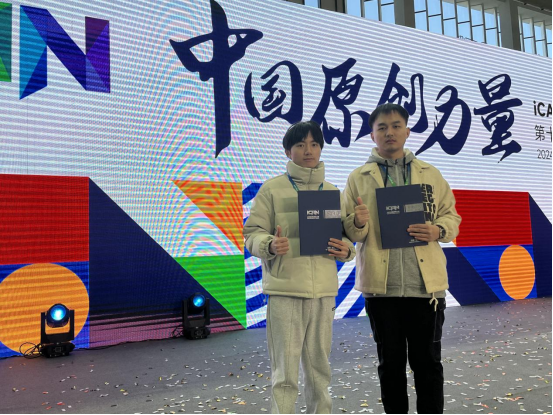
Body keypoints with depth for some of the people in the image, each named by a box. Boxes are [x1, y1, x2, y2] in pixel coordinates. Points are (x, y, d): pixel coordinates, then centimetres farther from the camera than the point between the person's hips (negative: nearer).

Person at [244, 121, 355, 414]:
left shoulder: (332, 192, 13)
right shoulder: (272, 189, 2)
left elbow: (345, 235, 16)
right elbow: (252, 233, 0)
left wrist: (345, 250, -6)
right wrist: (270, 245, -21)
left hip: (324, 290, 4)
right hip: (285, 288, -3)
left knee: (319, 365, 13)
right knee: (285, 371, 1)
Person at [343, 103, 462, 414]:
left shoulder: (430, 174, 10)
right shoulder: (358, 178, 6)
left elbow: (452, 216, 12)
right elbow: (350, 232, 5)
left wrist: (438, 231, -10)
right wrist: (358, 223, -19)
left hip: (426, 283, 0)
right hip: (381, 284, 0)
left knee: (428, 361, 9)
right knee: (390, 362, 12)